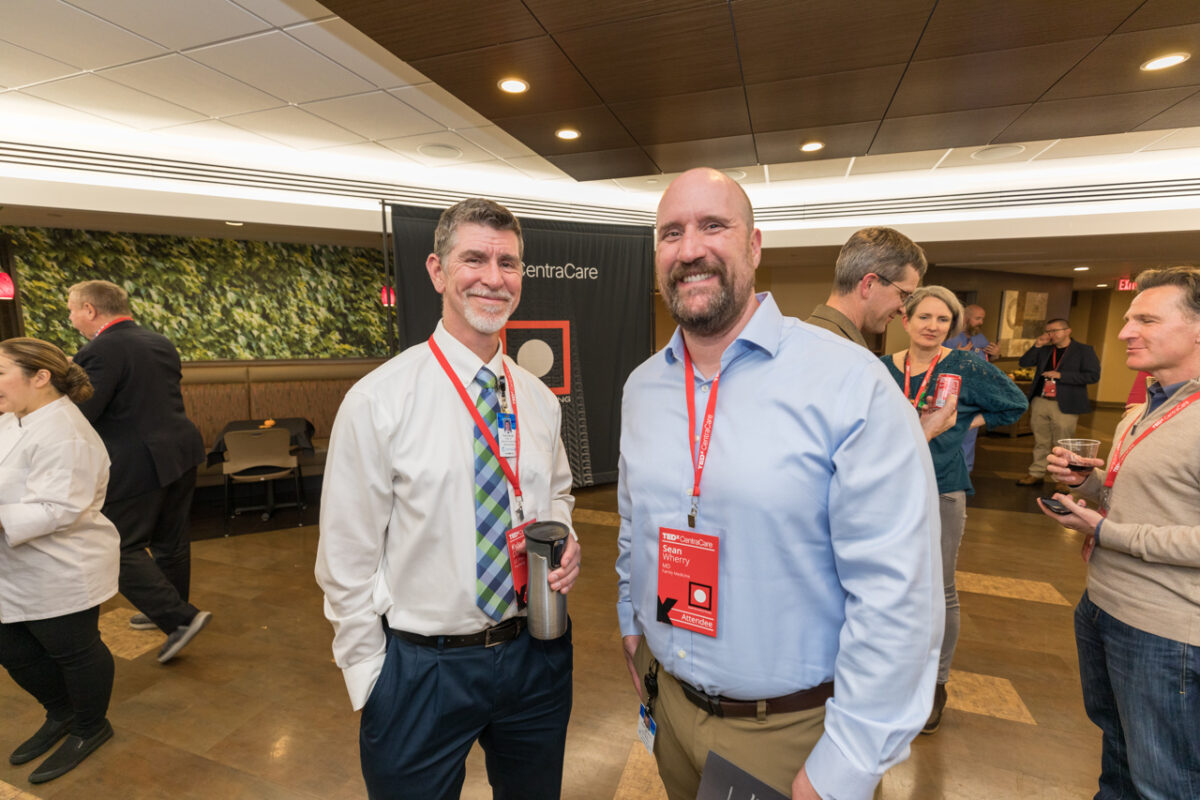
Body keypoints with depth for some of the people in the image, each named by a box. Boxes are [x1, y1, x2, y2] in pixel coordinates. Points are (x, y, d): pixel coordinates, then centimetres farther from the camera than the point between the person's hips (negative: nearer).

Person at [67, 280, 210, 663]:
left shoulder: (100, 351, -17)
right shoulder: (161, 342, 10)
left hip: (137, 465, -8)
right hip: (180, 453, 8)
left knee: (123, 548, 3)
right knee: (171, 539, 19)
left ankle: (180, 618, -1)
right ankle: (168, 610, 36)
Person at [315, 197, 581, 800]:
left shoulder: (539, 400, -1)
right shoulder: (378, 401, -15)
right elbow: (347, 562, -10)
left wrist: (564, 542, -7)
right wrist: (371, 682, -5)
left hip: (537, 654, 5)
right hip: (422, 668, -4)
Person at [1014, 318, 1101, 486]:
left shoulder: (1083, 350, 0)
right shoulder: (1044, 350, 13)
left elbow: (1093, 375, -8)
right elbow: (1024, 362, 11)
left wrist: (1060, 375, -14)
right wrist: (1037, 345, 1)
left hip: (1064, 405, -4)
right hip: (1039, 401, 4)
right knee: (1040, 442, 12)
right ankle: (1037, 474, 20)